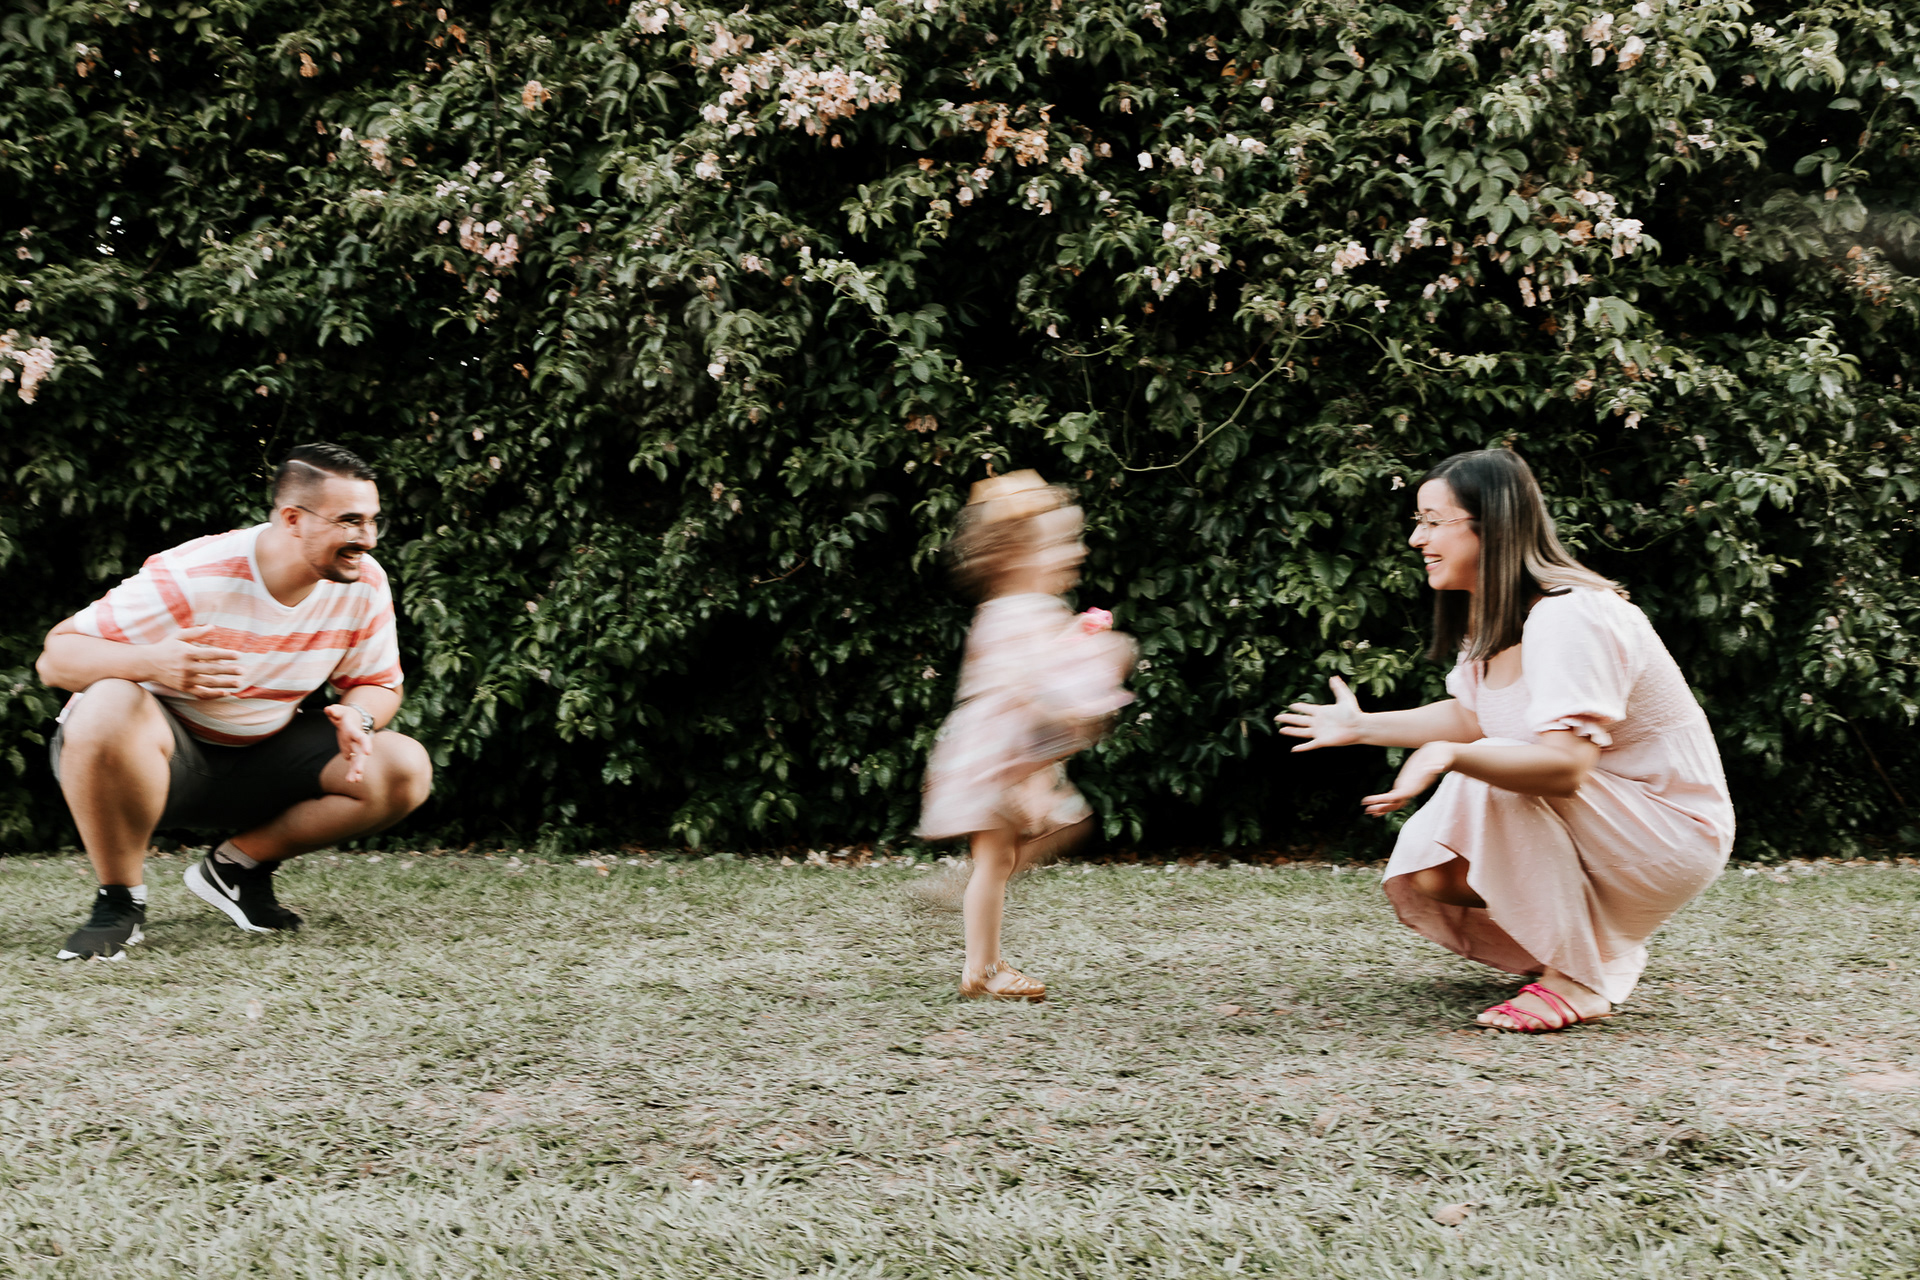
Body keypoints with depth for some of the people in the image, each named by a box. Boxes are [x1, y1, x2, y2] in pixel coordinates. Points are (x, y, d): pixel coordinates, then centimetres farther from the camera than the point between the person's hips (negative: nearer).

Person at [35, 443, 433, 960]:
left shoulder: (364, 583, -11)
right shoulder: (192, 576, -26)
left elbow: (378, 683, 4)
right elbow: (55, 657, -24)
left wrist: (358, 717, -23)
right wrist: (151, 662, -45)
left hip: (263, 756, 5)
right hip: (159, 752, -5)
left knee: (406, 769, -15)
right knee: (109, 708, -40)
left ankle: (239, 864, 4)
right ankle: (120, 900, -17)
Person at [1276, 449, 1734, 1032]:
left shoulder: (1567, 617, -27)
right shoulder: (1489, 613, 2)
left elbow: (1565, 765, -38)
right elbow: (1470, 718, 14)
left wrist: (1448, 755, -49)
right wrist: (1362, 727, 13)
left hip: (1672, 834, -9)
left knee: (1493, 780, -31)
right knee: (1419, 876, -5)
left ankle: (1578, 982, -19)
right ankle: (1604, 950, 11)